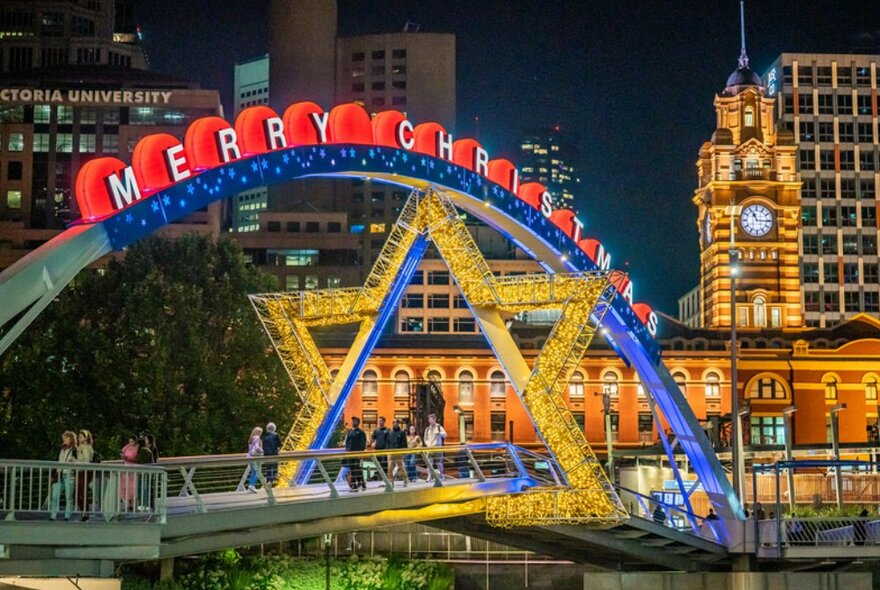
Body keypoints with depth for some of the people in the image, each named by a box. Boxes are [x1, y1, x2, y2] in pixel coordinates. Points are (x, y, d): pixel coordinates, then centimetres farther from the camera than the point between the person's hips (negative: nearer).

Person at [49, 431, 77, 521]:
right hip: (59, 475, 5)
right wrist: (53, 475, 12)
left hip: (69, 475, -4)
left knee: (68, 496, 0)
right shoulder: (60, 449, 14)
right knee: (55, 496, -2)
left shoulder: (74, 450, -1)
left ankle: (67, 516, 5)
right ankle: (53, 515, 1)